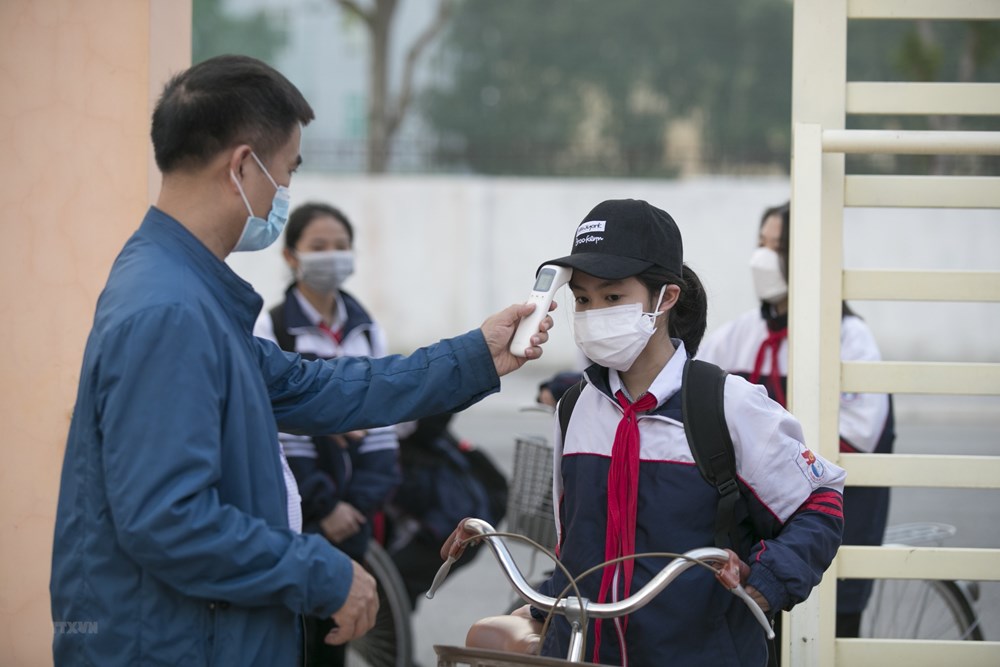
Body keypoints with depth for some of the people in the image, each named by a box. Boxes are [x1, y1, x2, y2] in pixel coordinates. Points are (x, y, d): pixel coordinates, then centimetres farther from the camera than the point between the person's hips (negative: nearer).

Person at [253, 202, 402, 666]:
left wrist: (363, 502, -5)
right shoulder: (270, 329, -6)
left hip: (350, 520, 5)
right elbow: (271, 434, -11)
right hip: (291, 520, -5)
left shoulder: (367, 332, 11)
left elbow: (382, 430, 9)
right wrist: (323, 506, -12)